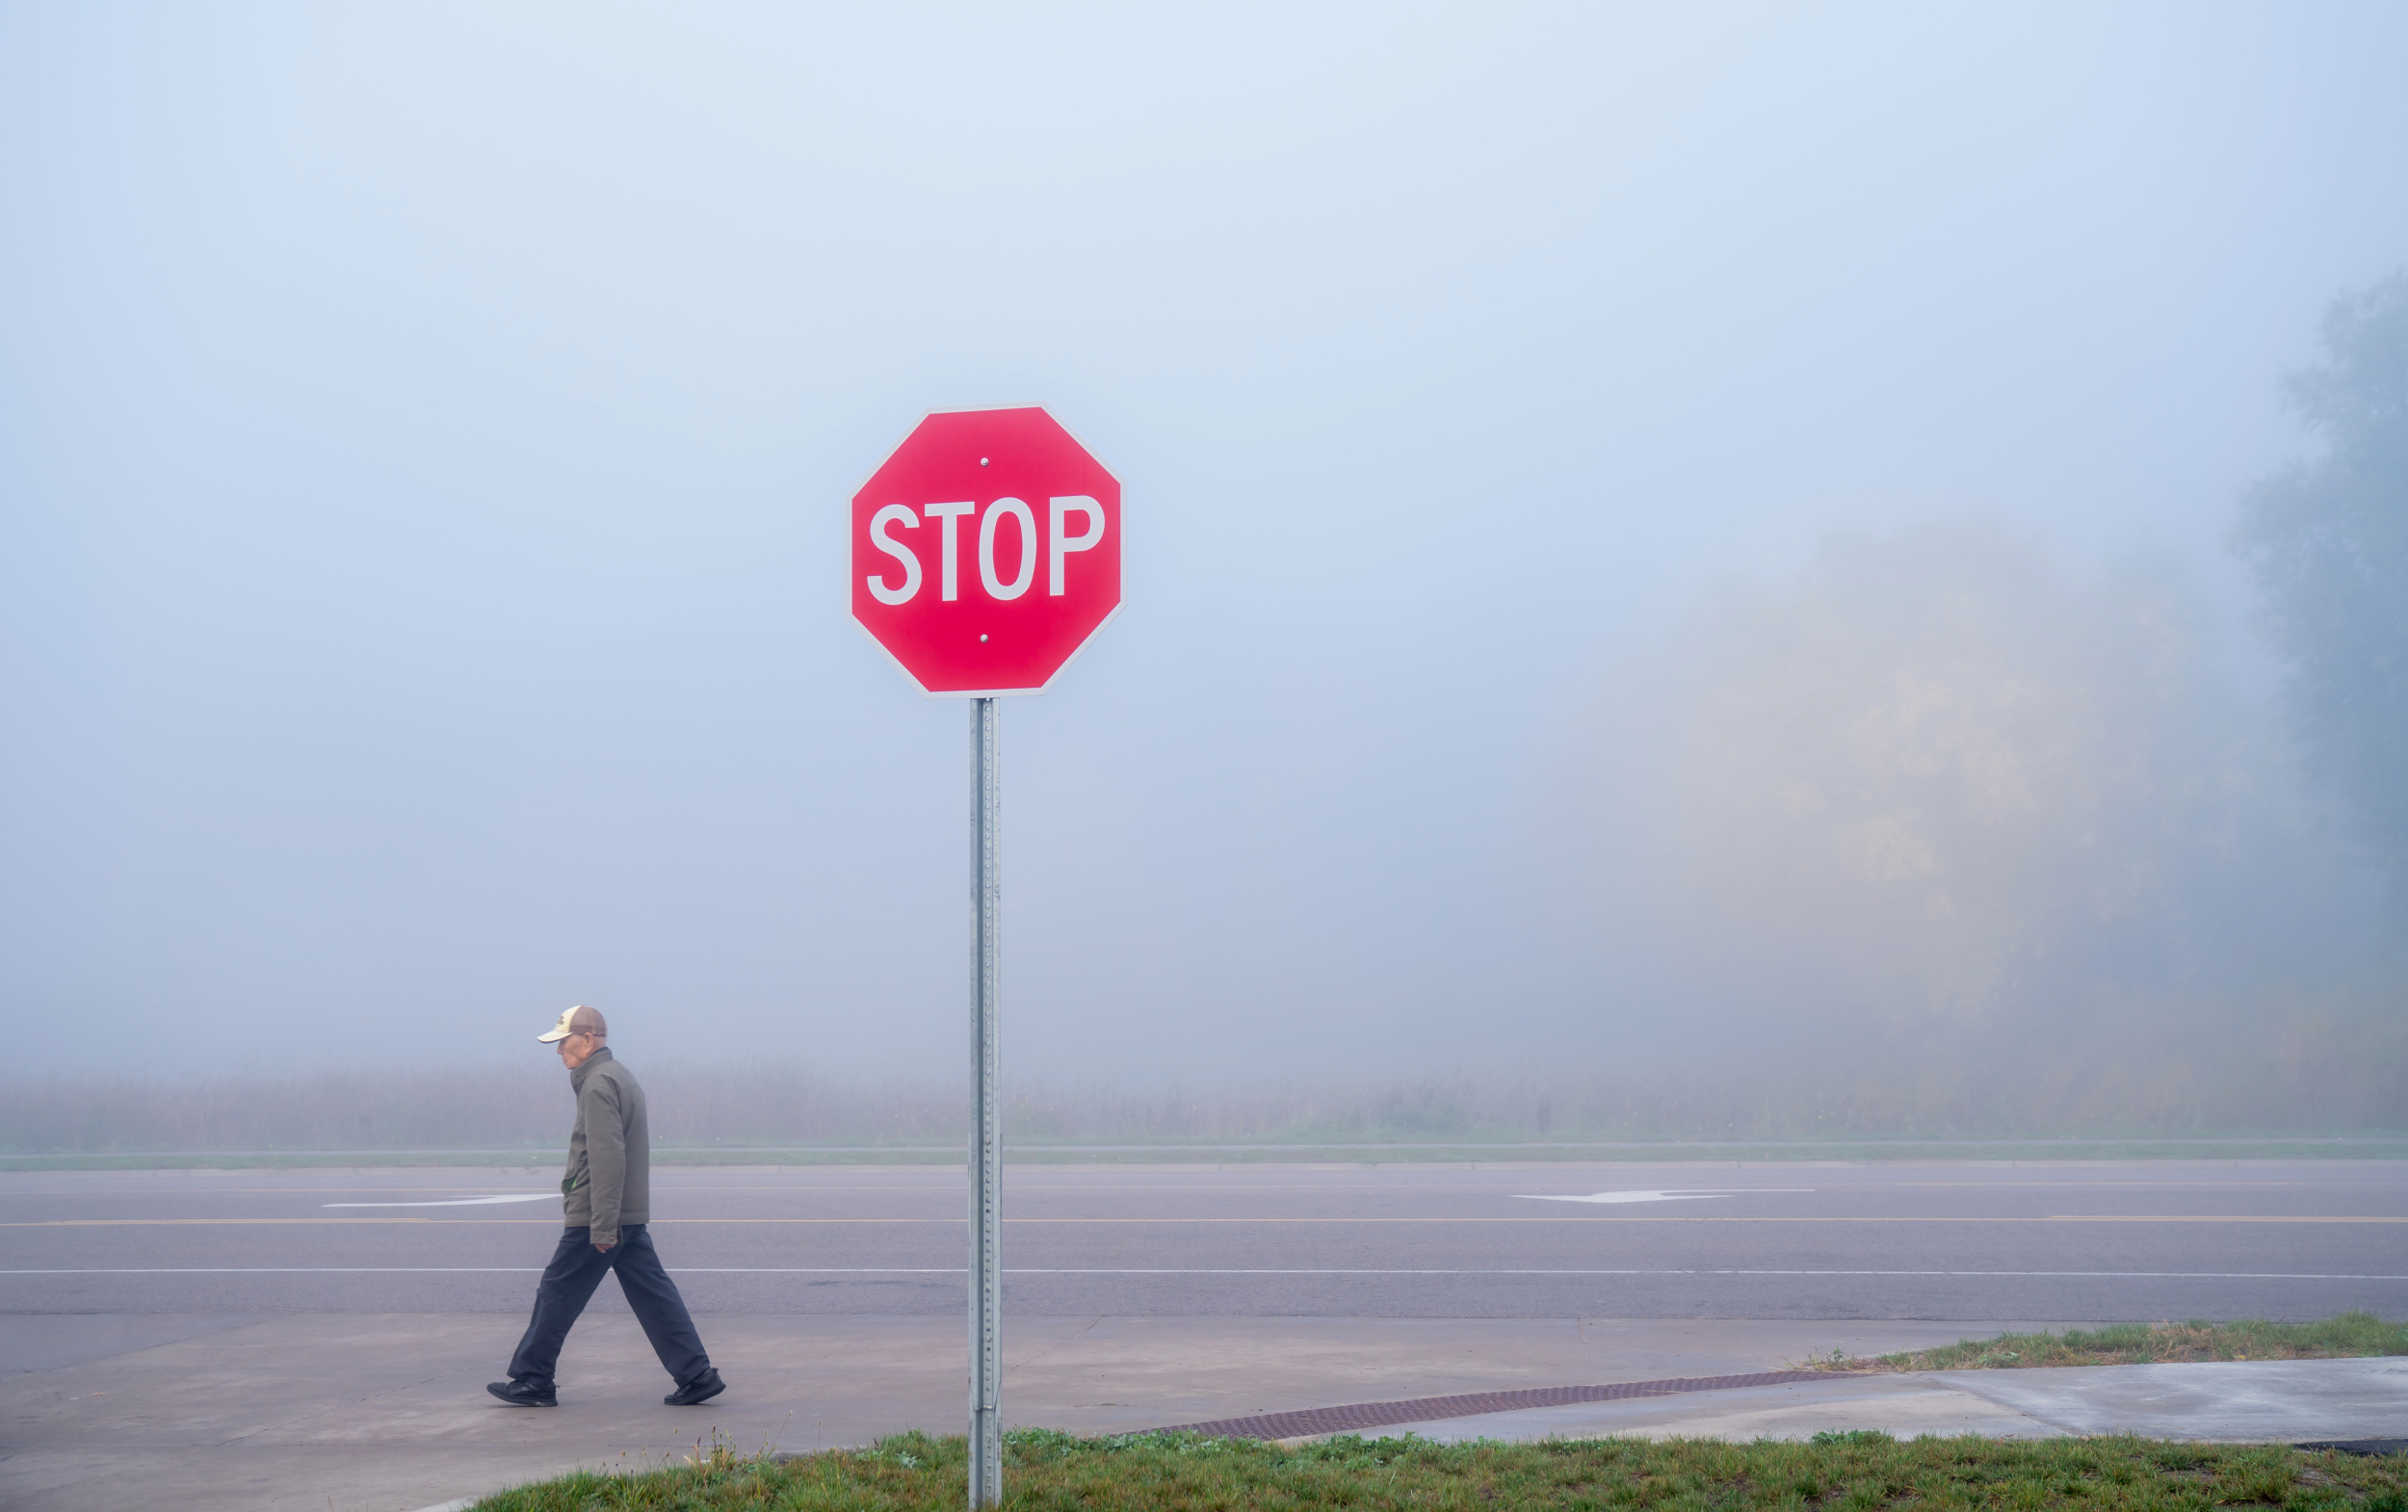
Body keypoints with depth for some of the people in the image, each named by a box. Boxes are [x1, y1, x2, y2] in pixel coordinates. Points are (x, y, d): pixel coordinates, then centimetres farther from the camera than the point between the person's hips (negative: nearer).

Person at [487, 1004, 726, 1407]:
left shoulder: (598, 1083, -14)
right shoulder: (621, 1077, 18)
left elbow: (607, 1157, -22)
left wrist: (602, 1226, -23)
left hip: (595, 1219, -10)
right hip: (631, 1217, 10)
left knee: (557, 1295, 2)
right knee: (654, 1296, 6)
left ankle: (530, 1381, 11)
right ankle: (696, 1377, 1)